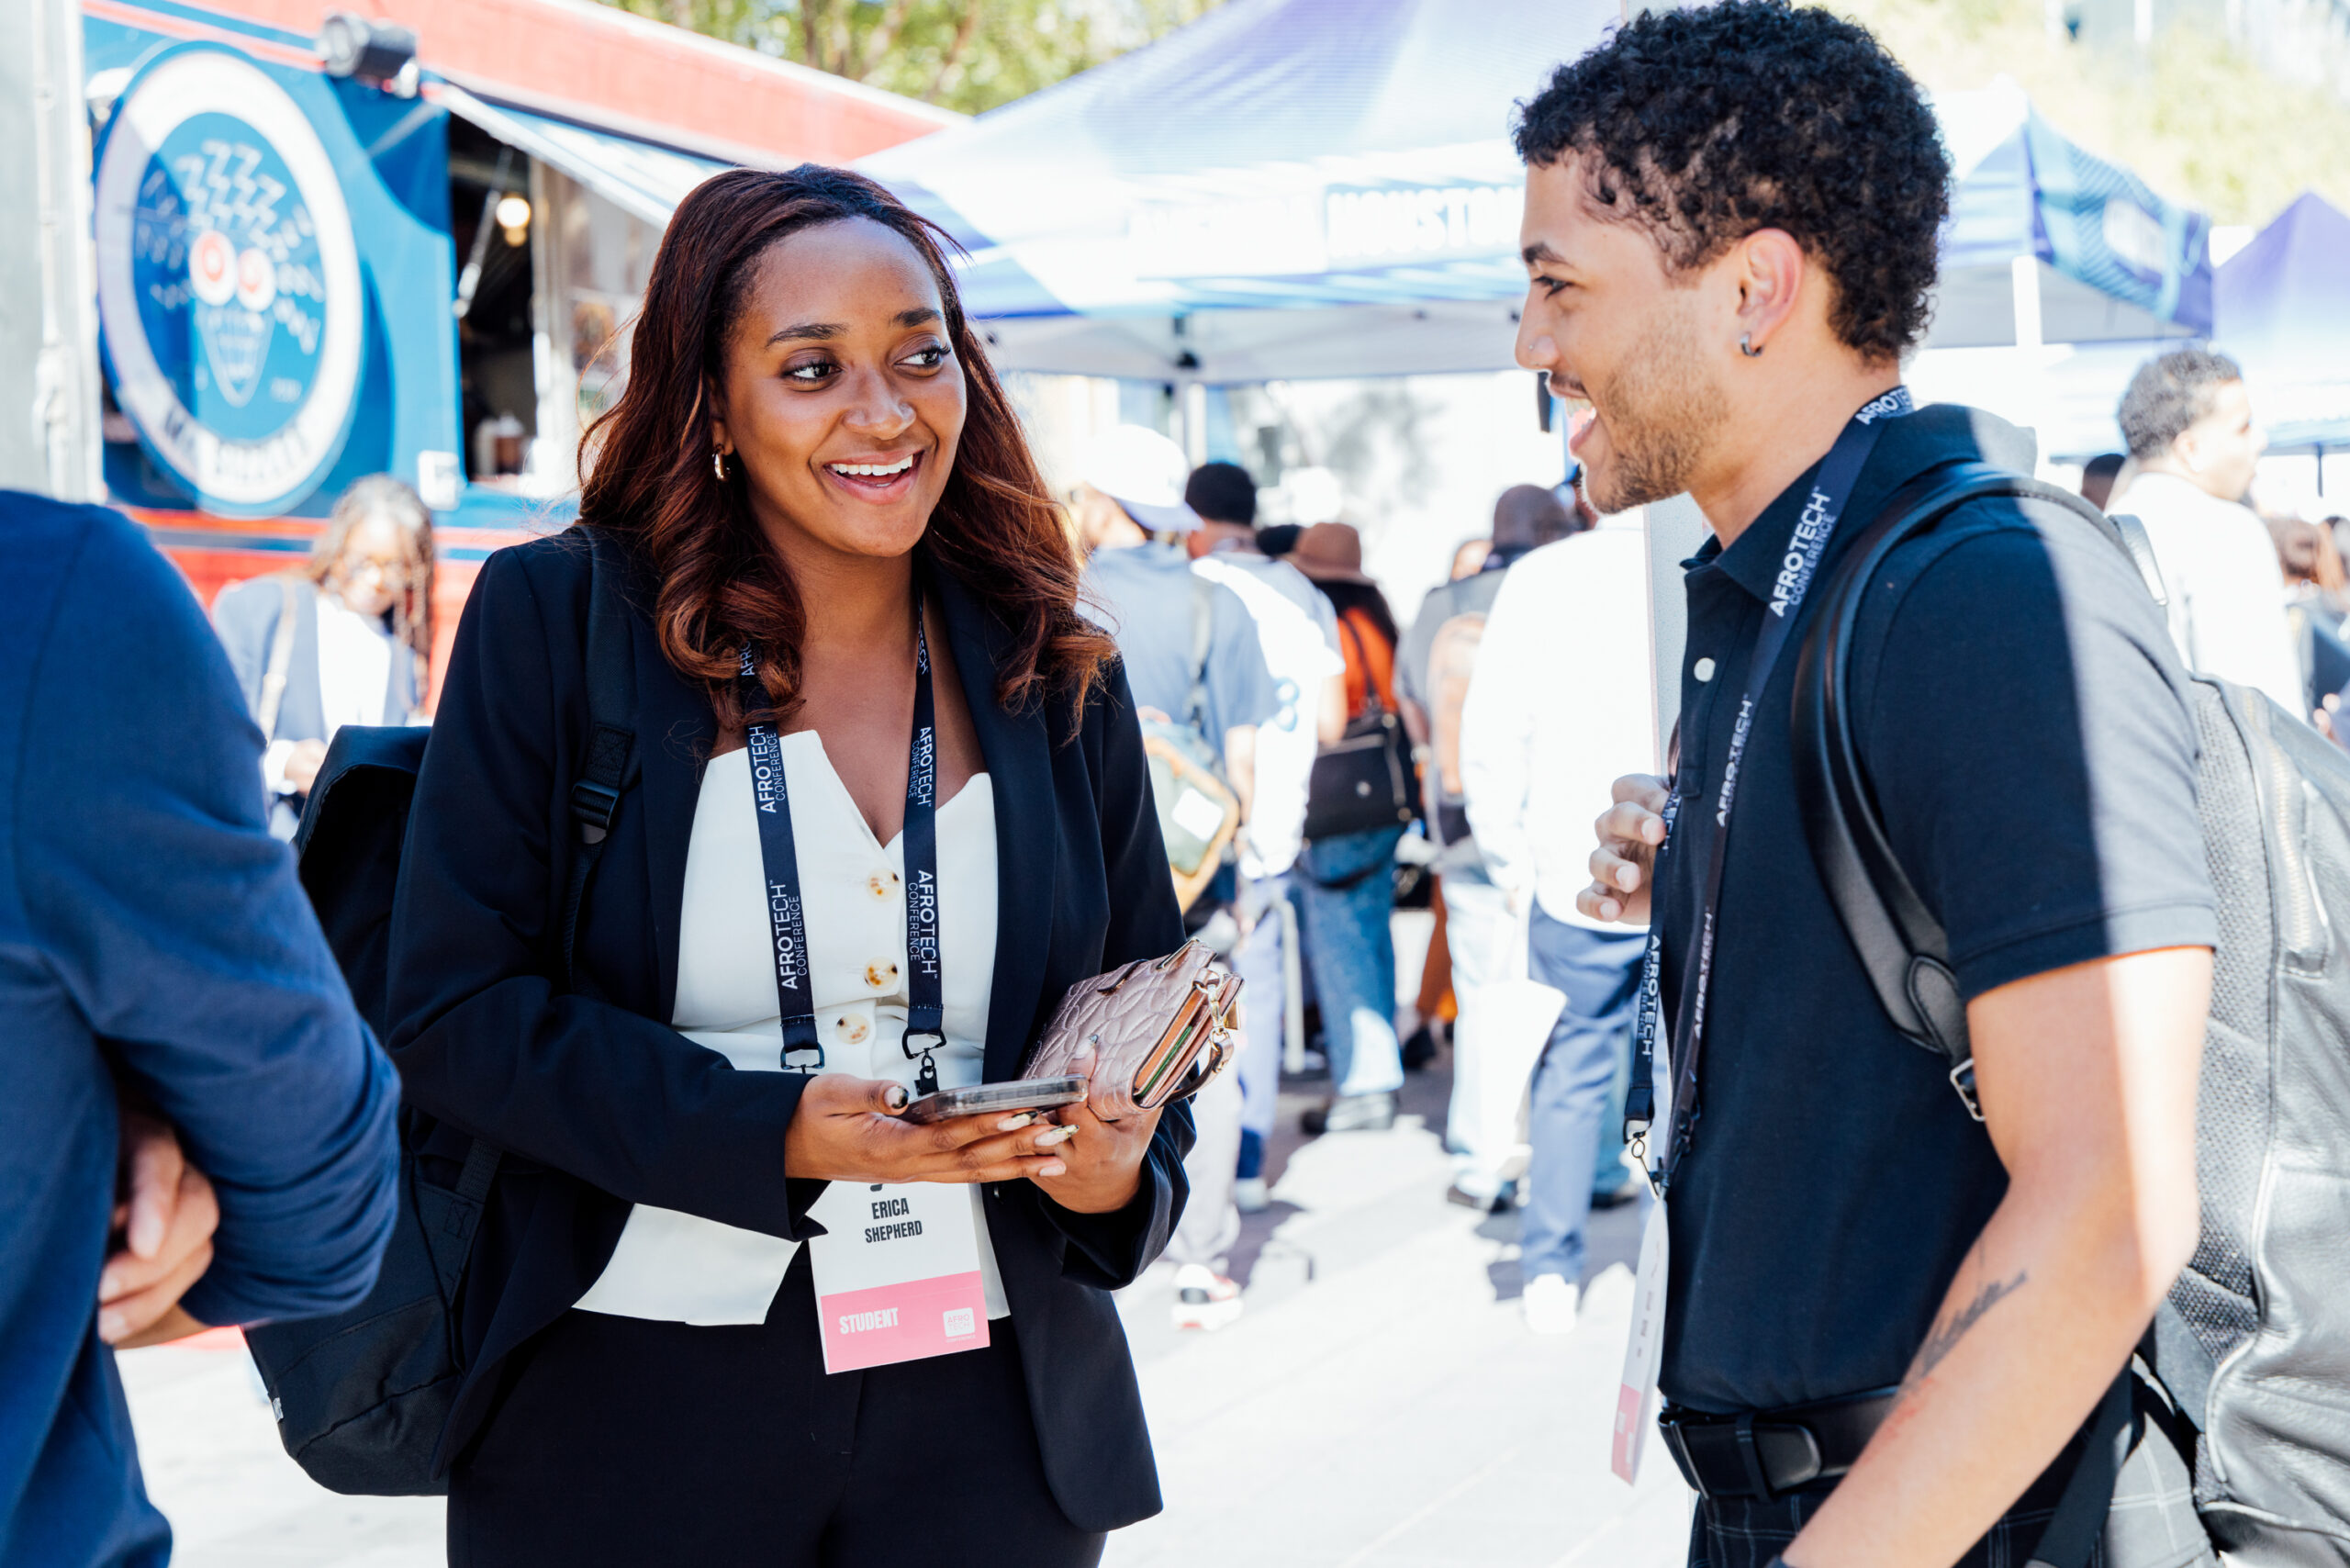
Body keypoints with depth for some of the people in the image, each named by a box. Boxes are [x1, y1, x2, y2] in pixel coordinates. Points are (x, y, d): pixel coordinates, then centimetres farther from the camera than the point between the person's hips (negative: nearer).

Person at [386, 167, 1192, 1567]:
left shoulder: (1055, 674, 6)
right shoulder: (556, 624, -3)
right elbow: (458, 1008, -9)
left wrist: (1119, 1169, -10)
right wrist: (775, 1136, -19)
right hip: (628, 1407, -2)